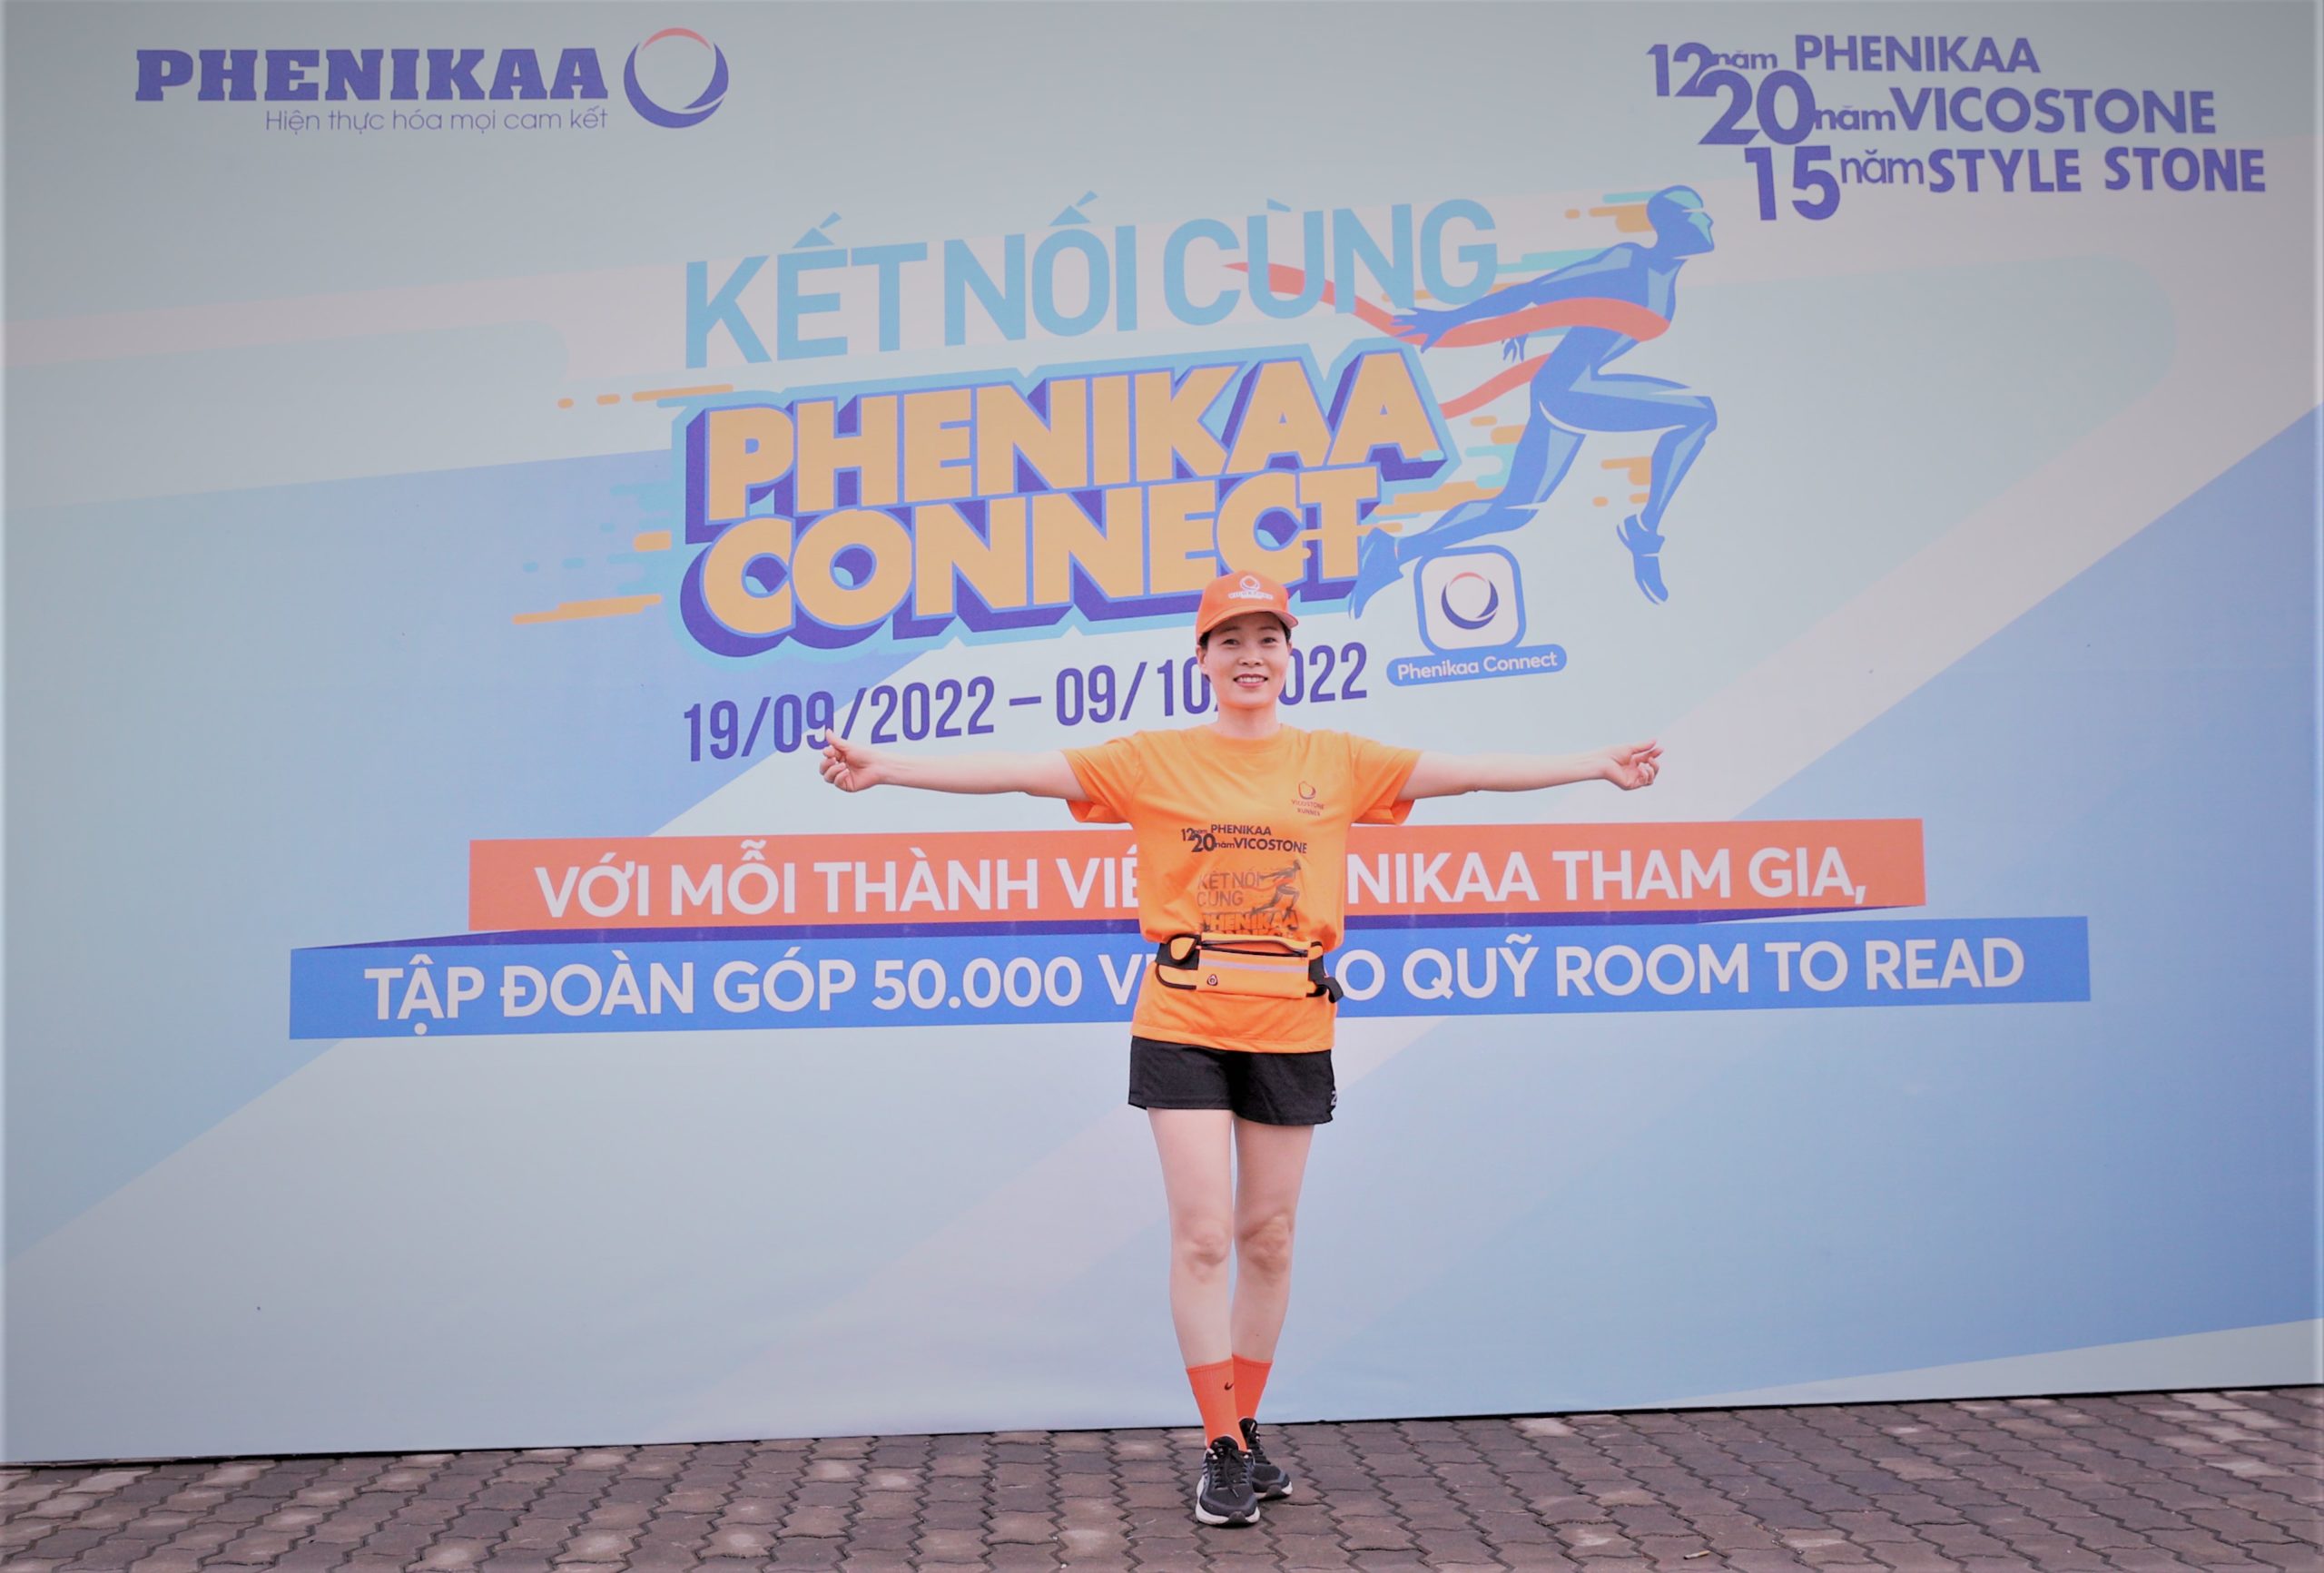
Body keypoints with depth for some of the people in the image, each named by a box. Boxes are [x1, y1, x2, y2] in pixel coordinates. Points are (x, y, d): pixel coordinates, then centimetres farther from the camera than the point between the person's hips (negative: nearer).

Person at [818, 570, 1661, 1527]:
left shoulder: (1336, 762, 5)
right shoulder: (1153, 761, 1)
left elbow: (1469, 771, 6)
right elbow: (1018, 771, -5)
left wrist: (1595, 765, 3)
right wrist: (885, 767, -13)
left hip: (1291, 1027, 2)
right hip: (1184, 1024, -2)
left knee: (1268, 1236, 9)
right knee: (1203, 1235, -3)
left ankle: (1244, 1429, 26)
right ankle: (1223, 1452, 9)